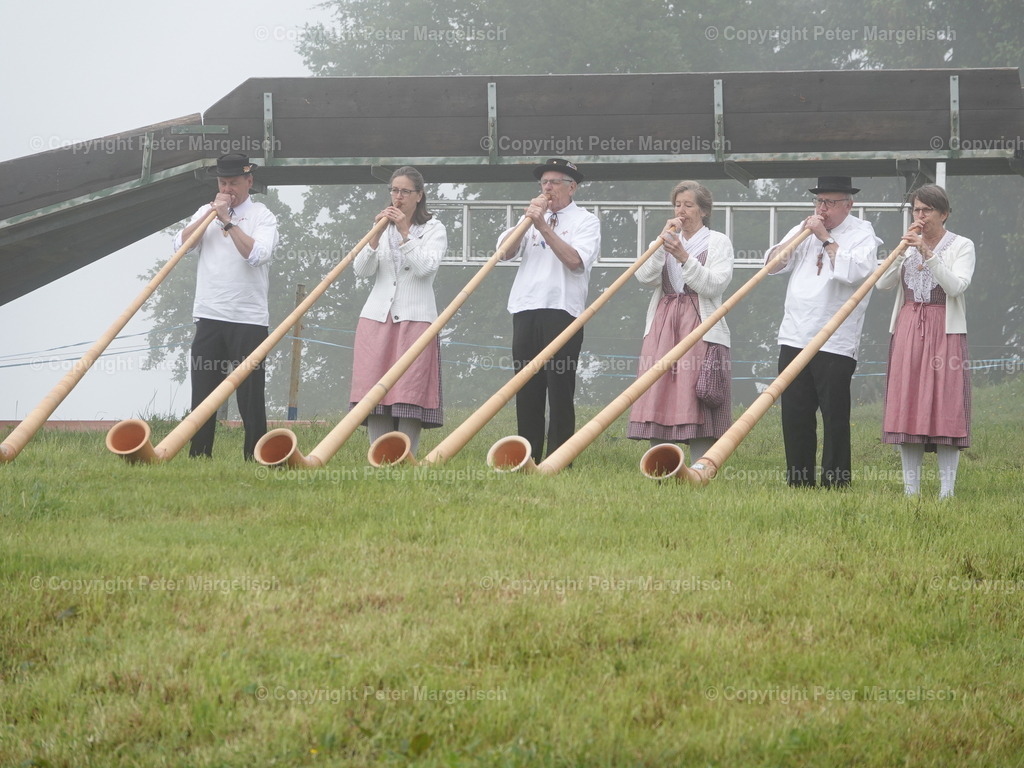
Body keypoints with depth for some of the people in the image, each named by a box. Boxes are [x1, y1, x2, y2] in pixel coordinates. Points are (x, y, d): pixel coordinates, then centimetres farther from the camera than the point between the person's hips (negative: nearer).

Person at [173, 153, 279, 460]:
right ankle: (199, 456, 6)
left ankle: (254, 456, 1)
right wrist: (211, 213, -6)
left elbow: (257, 254, -16)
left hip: (249, 319, -4)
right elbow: (181, 244, 0)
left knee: (251, 394, -3)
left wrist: (228, 221, -14)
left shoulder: (262, 216, 1)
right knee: (203, 391, 3)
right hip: (209, 316, 4)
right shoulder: (206, 212, 14)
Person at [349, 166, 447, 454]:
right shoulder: (383, 228, 16)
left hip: (415, 319, -3)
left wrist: (404, 233, -16)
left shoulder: (433, 229, 5)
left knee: (410, 395, -9)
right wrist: (376, 235, -8)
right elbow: (361, 270, 4)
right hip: (377, 317, 3)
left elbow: (426, 266, -11)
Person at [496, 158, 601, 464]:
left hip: (562, 310, -5)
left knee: (559, 388, -6)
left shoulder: (585, 221, 5)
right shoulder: (532, 218, 20)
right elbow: (505, 250, 7)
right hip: (525, 311, 5)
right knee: (527, 391, 6)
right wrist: (527, 219, -5)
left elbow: (575, 260, -12)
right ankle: (527, 459, 10)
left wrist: (544, 227, -15)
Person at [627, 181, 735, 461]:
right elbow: (644, 276, 2)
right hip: (662, 327, 4)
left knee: (697, 407, -9)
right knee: (658, 405, -1)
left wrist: (683, 257, -17)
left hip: (701, 330, -4)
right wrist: (662, 240, -6)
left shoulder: (718, 242, 6)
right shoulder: (667, 242, 18)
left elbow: (714, 285, -8)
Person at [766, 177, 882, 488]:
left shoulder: (862, 233, 0)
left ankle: (836, 483, 2)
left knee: (835, 418, -3)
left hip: (836, 345, -5)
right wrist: (801, 234, -3)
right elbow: (773, 264, 10)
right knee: (795, 416, 6)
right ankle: (799, 483, 13)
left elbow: (854, 271, -18)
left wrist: (825, 238, -12)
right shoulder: (803, 230, 17)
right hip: (794, 339, 5)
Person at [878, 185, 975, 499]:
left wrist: (927, 254, -19)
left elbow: (956, 286, -13)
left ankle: (947, 492, -6)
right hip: (908, 331, 4)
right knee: (906, 410, 1)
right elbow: (883, 283, 3)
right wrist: (901, 251, -10)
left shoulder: (961, 246, 2)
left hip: (945, 332, -4)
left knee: (945, 409, -7)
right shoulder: (908, 245, 13)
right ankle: (910, 490, 5)